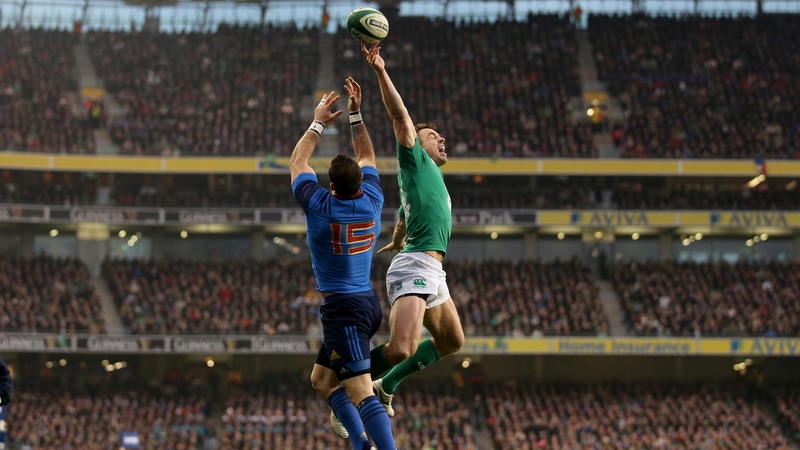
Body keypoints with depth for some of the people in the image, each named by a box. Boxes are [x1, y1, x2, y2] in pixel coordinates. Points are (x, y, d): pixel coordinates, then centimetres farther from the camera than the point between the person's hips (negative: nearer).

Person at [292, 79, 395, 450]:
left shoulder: (319, 206, -13)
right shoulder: (372, 201, 0)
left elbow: (297, 163, 5)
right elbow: (366, 157, 20)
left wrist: (318, 123, 15)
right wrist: (355, 114, 23)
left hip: (342, 309, -8)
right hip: (367, 303, 8)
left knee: (362, 394, -17)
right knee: (322, 380, 21)